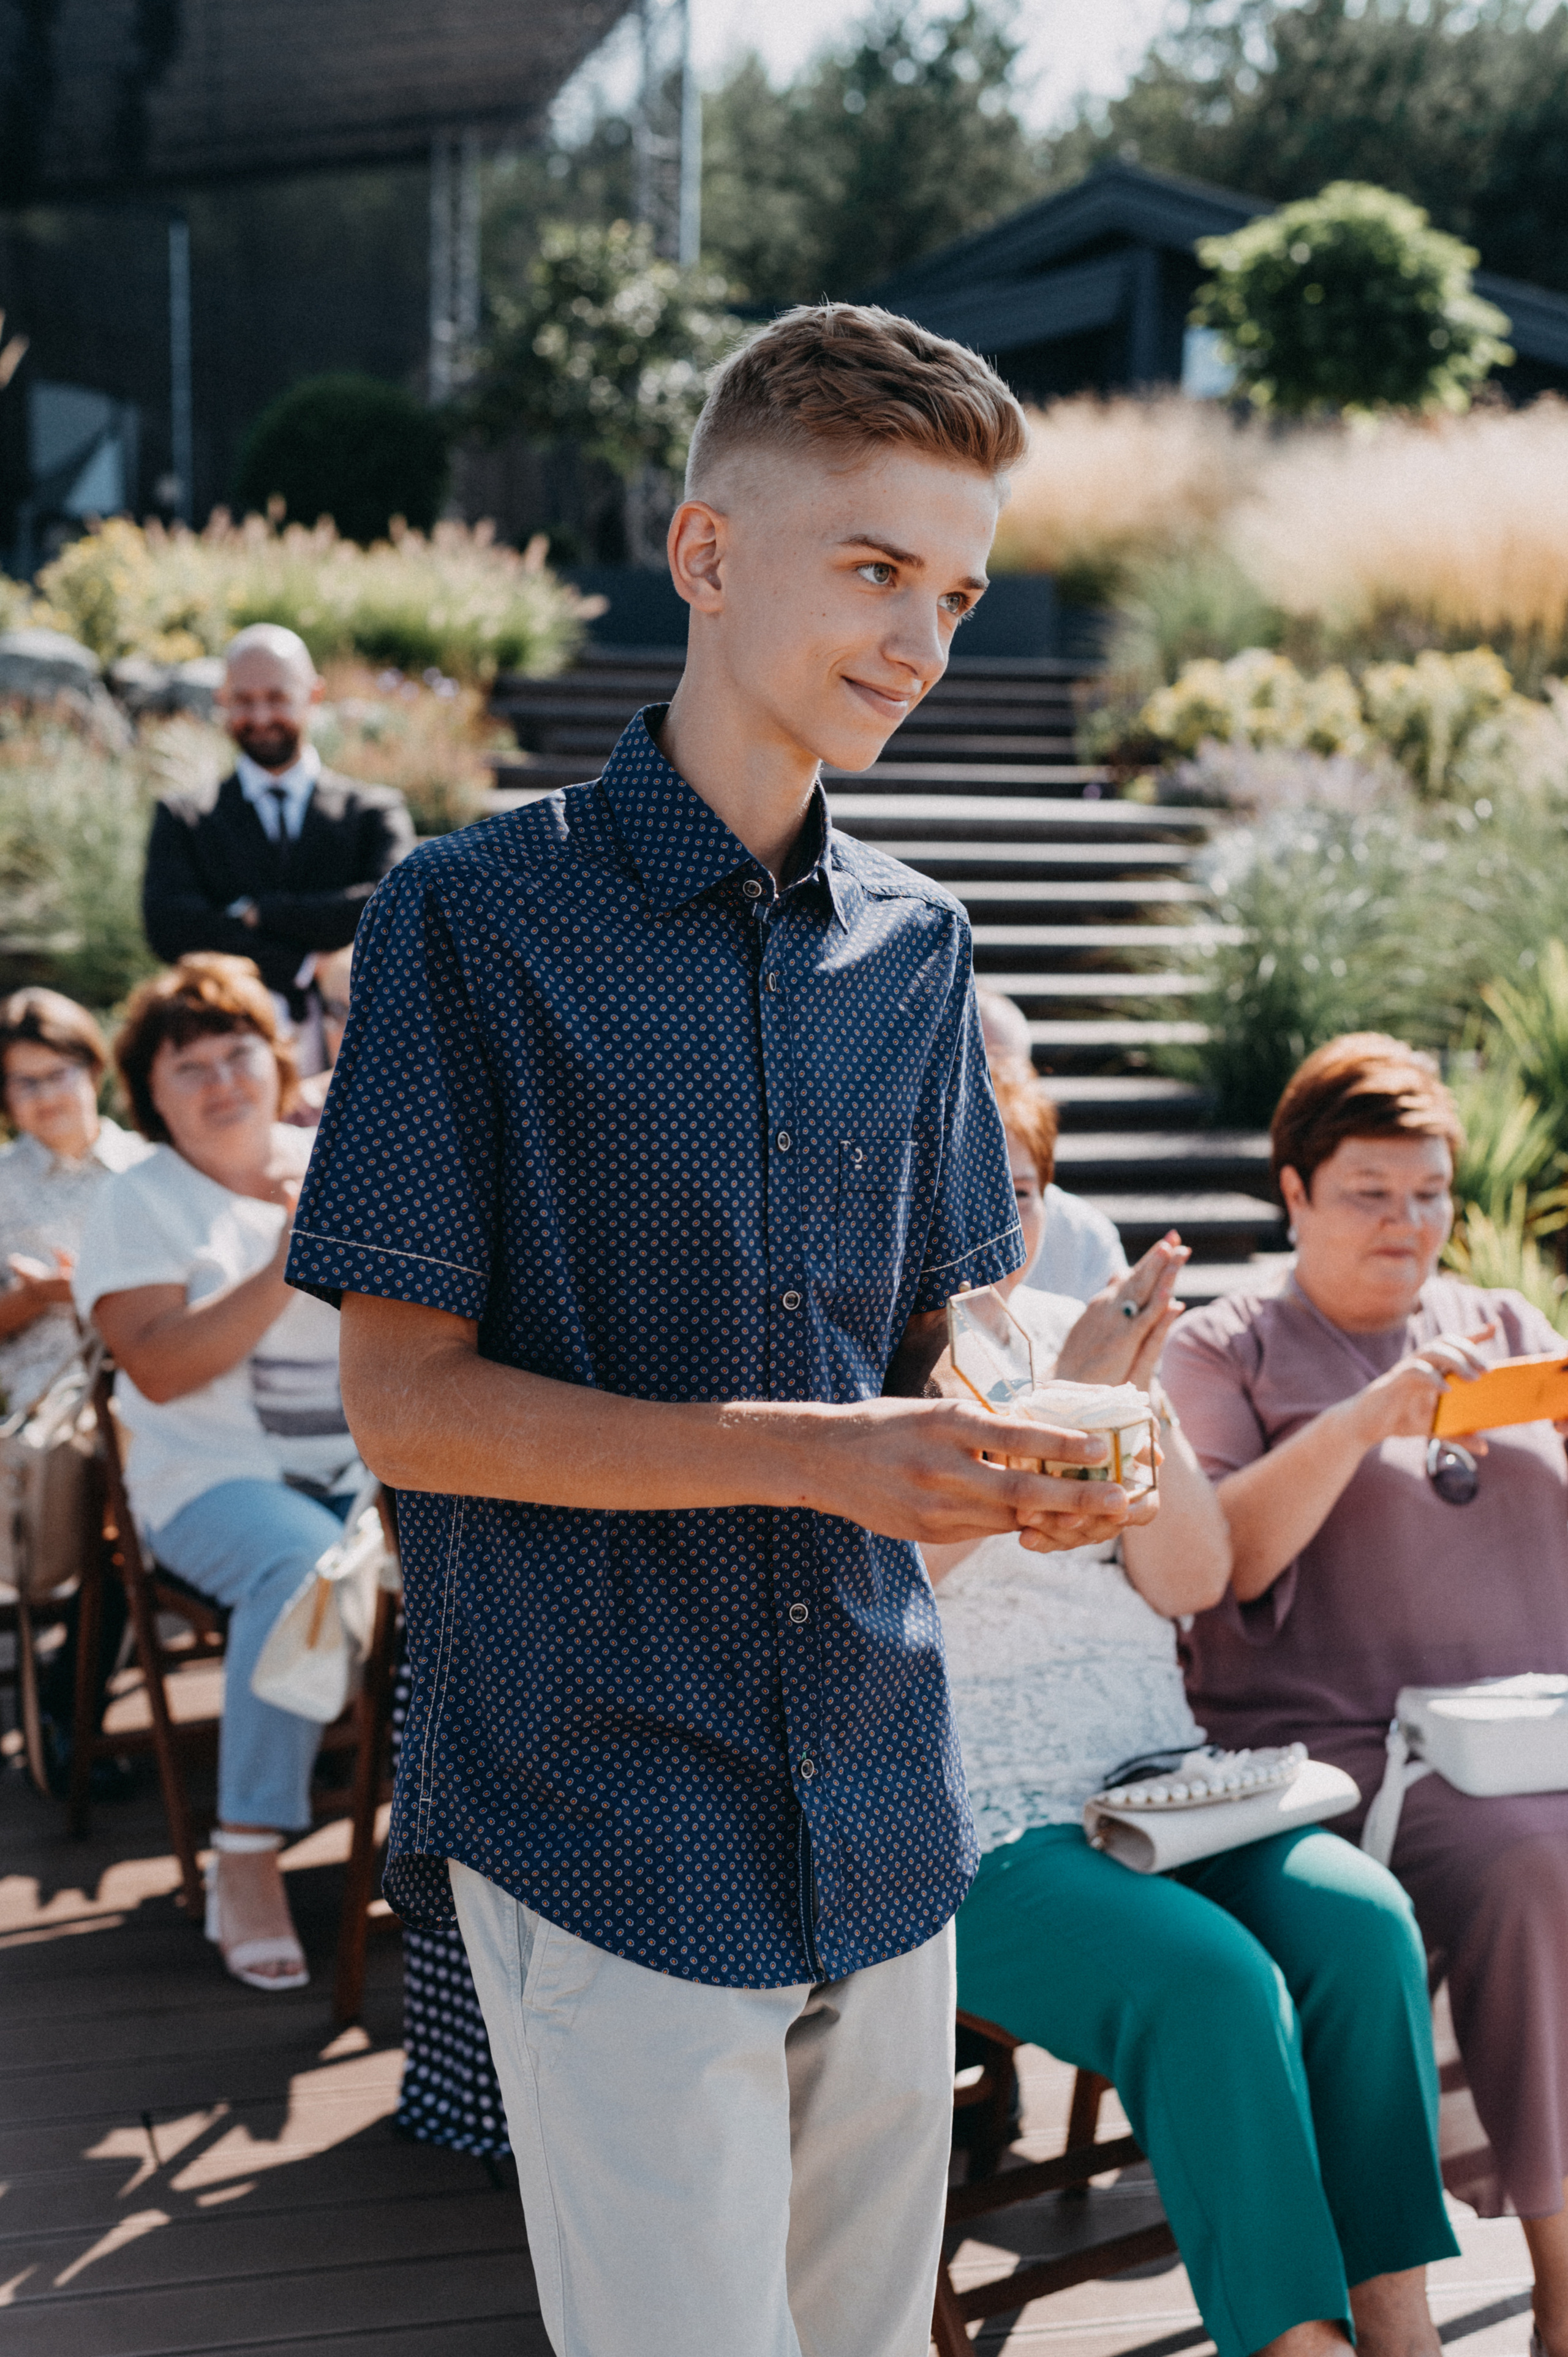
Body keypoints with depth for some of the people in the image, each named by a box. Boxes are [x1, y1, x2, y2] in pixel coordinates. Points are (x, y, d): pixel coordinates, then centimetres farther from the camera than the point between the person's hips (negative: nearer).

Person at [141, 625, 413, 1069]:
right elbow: (167, 925, -1)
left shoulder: (374, 812, 14)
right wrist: (307, 970, -8)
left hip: (348, 1061, 0)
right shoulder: (182, 819, 15)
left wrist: (258, 911, -4)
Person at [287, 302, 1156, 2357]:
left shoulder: (917, 945, 8)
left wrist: (1026, 1458, -10)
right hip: (601, 1821, -5)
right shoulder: (480, 917, -9)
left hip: (883, 1817, 6)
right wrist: (813, 1454, -22)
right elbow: (404, 1398, -12)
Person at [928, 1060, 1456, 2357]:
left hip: (1153, 1780, 6)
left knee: (1363, 1921, -20)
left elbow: (1195, 1581, 8)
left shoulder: (1078, 1335, 14)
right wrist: (1062, 1409, -23)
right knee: (1211, 1979, -28)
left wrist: (1136, 1407, -8)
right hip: (963, 1828, -5)